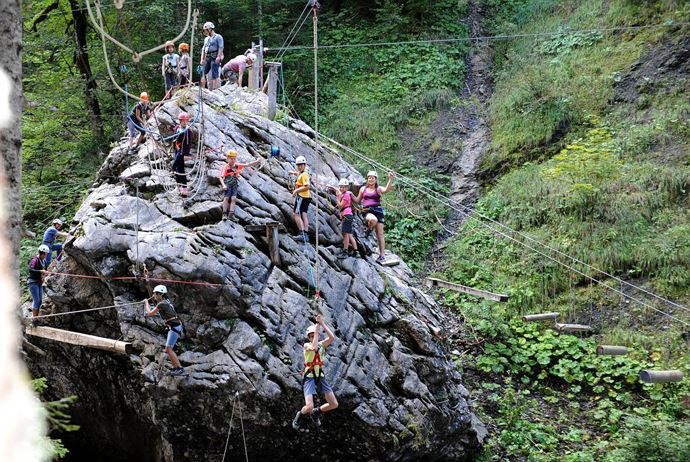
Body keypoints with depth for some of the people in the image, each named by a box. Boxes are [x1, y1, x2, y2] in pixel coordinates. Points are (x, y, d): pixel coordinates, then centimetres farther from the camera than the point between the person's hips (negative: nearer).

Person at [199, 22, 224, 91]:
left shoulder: (218, 37, 0)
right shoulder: (206, 39, 24)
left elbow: (221, 47, -10)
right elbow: (203, 49, 24)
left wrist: (218, 57, -20)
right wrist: (202, 59, 14)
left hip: (215, 57, -8)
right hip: (207, 58, 8)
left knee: (215, 75, -11)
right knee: (202, 73, 3)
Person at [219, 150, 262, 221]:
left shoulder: (237, 165, 13)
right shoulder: (226, 167, -1)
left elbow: (247, 165, 13)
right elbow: (221, 177, -7)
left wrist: (256, 161, 4)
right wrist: (223, 185, -21)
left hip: (234, 184, 4)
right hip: (227, 183, -4)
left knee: (233, 198, -11)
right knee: (226, 198, -15)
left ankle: (231, 214, -17)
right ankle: (224, 214, -14)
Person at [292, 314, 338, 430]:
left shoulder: (322, 344, 6)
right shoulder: (306, 345, -5)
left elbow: (332, 337, -12)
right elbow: (314, 347, -28)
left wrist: (322, 323, -15)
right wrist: (316, 328, -21)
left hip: (320, 377, 5)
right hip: (309, 377, -5)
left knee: (334, 404, -1)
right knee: (309, 407, -20)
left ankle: (316, 412, 26)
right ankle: (299, 415, 16)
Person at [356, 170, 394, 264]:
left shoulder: (378, 189, 7)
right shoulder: (363, 189, 14)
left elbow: (386, 190, -16)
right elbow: (358, 201, 22)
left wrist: (390, 180, -31)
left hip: (377, 210, 0)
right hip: (367, 211, 0)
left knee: (380, 234, -4)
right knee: (373, 219, -38)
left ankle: (382, 255, -1)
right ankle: (369, 230, -3)